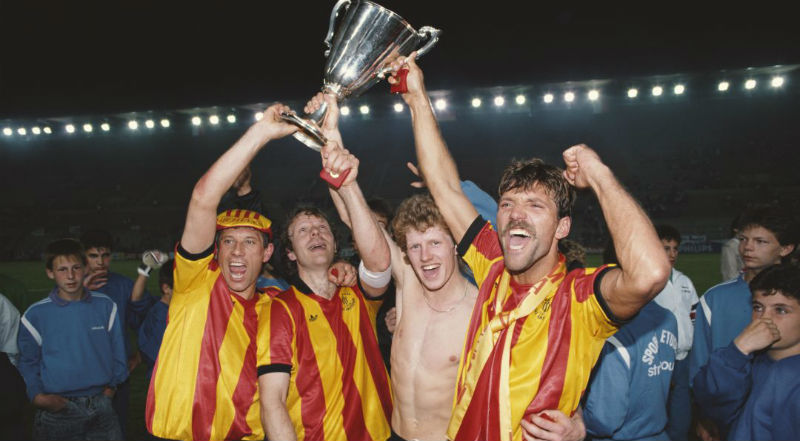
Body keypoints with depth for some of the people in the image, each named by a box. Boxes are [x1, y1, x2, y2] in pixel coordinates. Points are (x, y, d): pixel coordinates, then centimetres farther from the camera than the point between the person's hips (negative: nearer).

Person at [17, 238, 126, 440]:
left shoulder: (105, 306, 1)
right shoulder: (36, 315, -4)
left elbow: (118, 352, 9)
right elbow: (27, 362, 1)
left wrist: (112, 385, 5)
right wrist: (38, 396, -9)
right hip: (56, 410, -1)